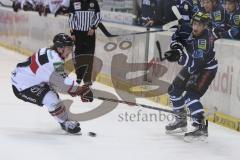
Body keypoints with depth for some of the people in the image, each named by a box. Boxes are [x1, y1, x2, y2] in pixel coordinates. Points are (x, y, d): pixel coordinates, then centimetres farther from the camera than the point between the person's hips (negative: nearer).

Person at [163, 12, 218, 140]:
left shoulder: (205, 40, -33)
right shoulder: (193, 33, -7)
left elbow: (196, 64, -37)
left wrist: (180, 57, -44)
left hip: (206, 69, -9)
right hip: (192, 66, 9)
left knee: (191, 96, -24)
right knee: (174, 90, 12)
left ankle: (201, 127, -21)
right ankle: (181, 121, 28)